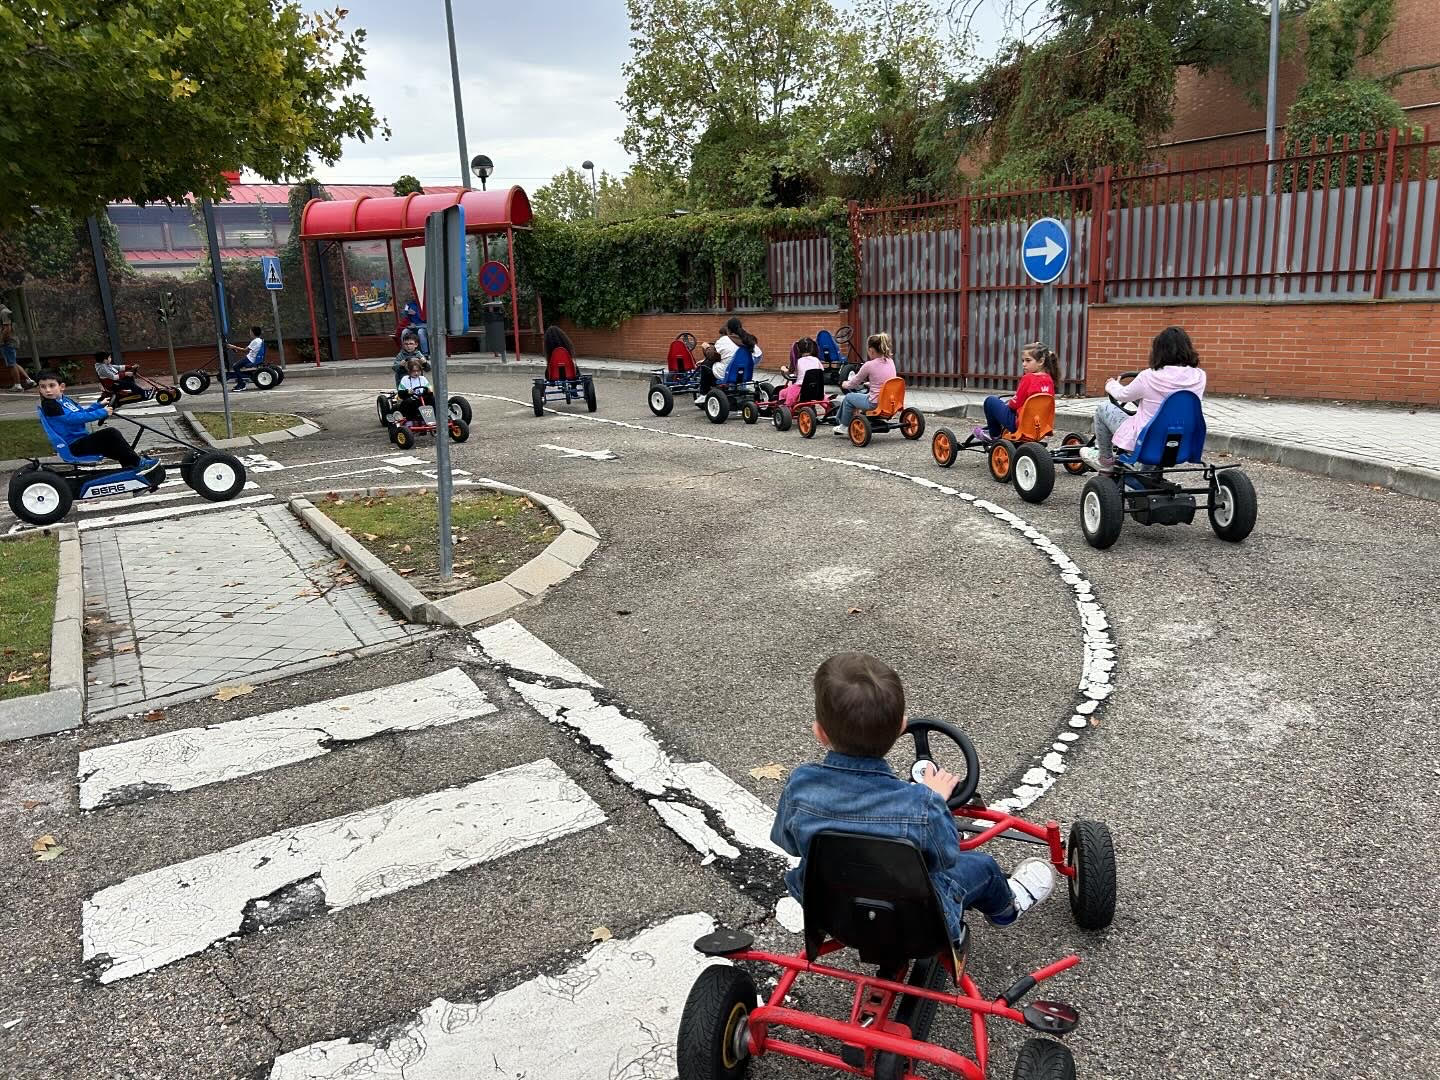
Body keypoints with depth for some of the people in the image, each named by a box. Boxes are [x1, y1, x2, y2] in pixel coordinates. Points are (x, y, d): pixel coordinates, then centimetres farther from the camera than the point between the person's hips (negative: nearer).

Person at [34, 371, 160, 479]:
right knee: (110, 434, -21)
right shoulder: (49, 405, -16)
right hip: (74, 446, -10)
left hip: (81, 441, 10)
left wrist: (100, 405, 13)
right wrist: (101, 413, -21)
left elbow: (82, 410, 27)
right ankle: (138, 464, -17)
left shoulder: (64, 400, 14)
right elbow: (74, 418, -24)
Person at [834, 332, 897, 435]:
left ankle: (844, 427, 28)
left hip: (875, 403, -7)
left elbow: (854, 382, 0)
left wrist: (846, 384, 20)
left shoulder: (869, 365, -15)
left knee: (848, 398, 15)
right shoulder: (890, 361, 3)